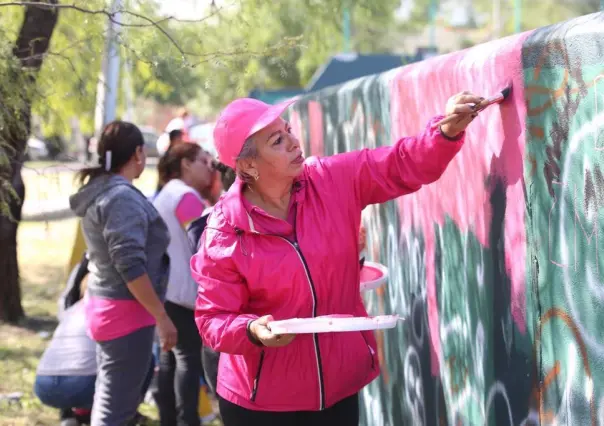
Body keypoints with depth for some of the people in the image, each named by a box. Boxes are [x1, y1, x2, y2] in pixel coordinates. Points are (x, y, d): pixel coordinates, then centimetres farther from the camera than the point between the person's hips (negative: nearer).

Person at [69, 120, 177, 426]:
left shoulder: (99, 192, 12)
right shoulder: (123, 197, -18)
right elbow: (130, 266, -24)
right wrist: (162, 317, -20)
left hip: (105, 306, 10)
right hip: (126, 310, -10)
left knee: (108, 398, 18)